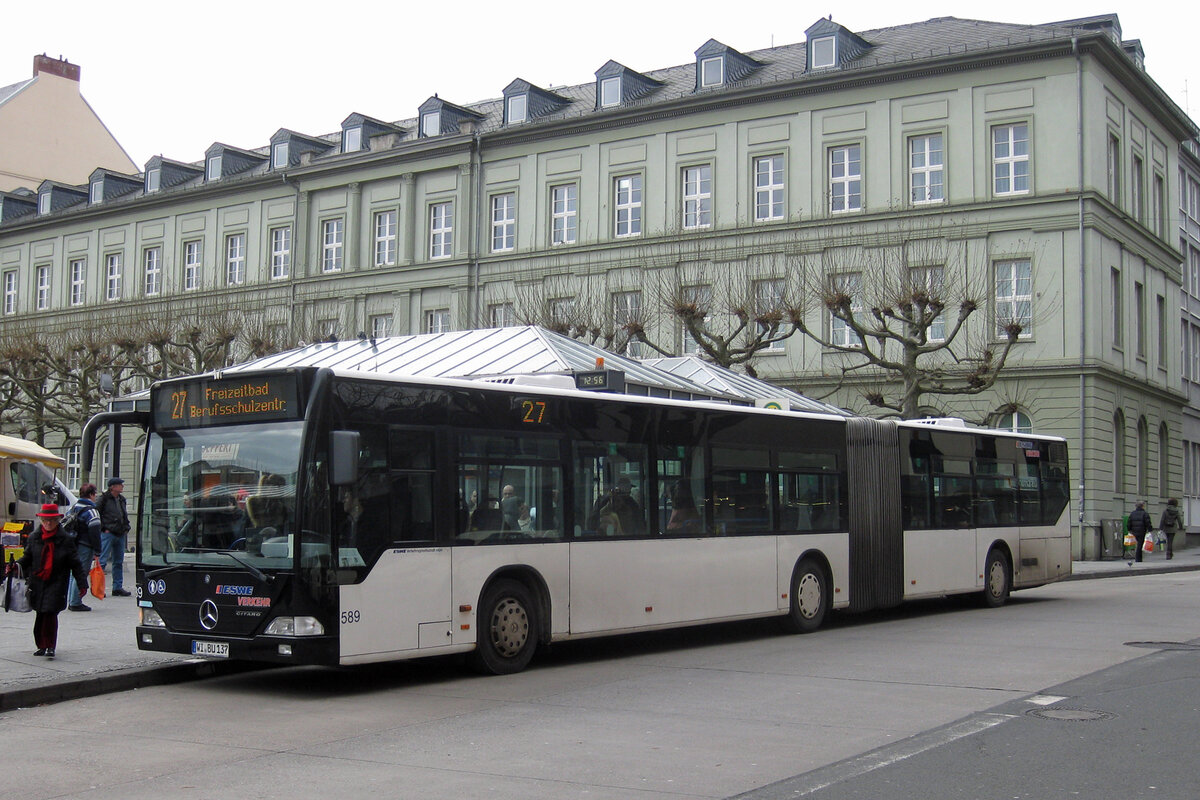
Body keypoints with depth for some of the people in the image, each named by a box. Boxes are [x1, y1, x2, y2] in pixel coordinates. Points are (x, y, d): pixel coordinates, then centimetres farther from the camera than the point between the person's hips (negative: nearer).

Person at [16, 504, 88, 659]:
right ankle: (41, 645, 23)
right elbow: (27, 558, 15)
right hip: (37, 582, 4)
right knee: (40, 614, 9)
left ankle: (50, 647, -6)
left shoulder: (65, 540, -1)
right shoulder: (34, 537, 7)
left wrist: (82, 583, 0)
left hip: (56, 584, -3)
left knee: (51, 613, -13)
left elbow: (75, 563, 2)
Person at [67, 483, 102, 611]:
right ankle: (75, 603, -3)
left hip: (73, 546, 8)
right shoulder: (91, 511, -12)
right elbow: (94, 532, -16)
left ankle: (71, 601, 21)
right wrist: (97, 551, -13)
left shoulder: (74, 508, 14)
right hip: (85, 547, -8)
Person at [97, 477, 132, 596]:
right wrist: (103, 528, -10)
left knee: (119, 562, 10)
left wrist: (126, 528, 14)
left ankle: (118, 587, 15)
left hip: (120, 534, 7)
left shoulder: (122, 499, 16)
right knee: (102, 561, -8)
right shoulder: (104, 499, -6)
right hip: (108, 533, -7)